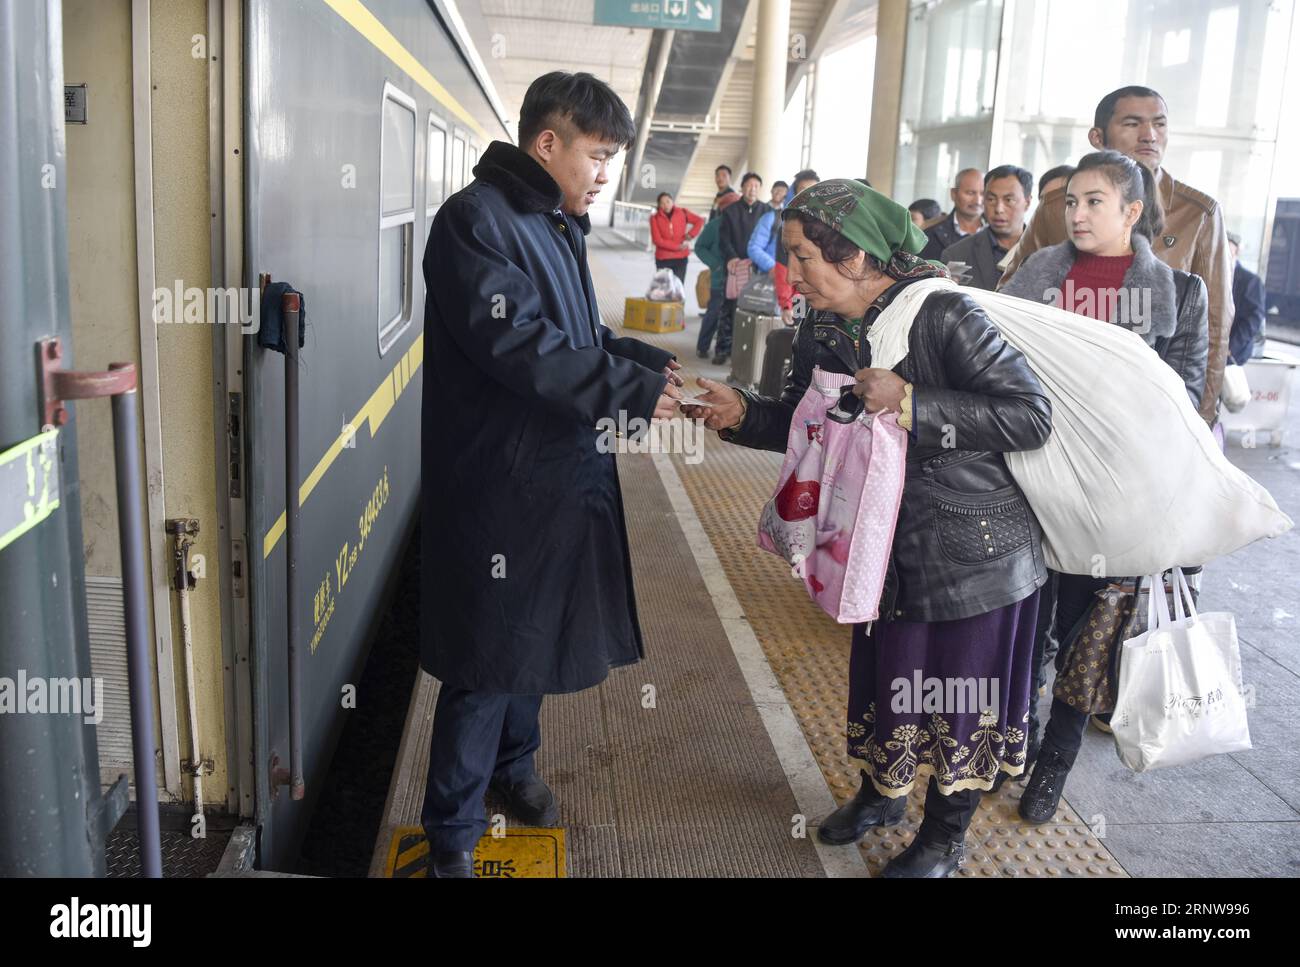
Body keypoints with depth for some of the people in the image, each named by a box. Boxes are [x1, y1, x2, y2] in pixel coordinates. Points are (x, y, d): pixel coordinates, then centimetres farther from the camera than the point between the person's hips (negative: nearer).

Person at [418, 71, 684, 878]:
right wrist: (633, 389, -23)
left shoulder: (556, 223, 14)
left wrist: (647, 361, 2)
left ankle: (513, 763, 41)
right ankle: (452, 830, 17)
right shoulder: (477, 219, -16)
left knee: (533, 630, 20)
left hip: (561, 470, 9)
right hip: (499, 482, -9)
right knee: (490, 651, 0)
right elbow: (518, 343, -26)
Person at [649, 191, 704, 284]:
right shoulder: (655, 218, -4)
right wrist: (677, 246, -16)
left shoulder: (682, 212, 2)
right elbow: (657, 240, -10)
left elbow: (699, 221, 4)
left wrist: (690, 235, -9)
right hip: (663, 259, -1)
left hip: (681, 257, 1)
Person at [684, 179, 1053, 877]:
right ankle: (881, 794, 47)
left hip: (973, 550, -6)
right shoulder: (820, 330, -3)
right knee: (882, 674, 19)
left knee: (958, 685, 10)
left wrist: (912, 403, -31)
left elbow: (1031, 416, -25)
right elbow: (799, 422, 10)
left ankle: (944, 838, 33)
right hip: (889, 545, 6)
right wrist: (740, 414, -9)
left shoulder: (941, 315, -24)